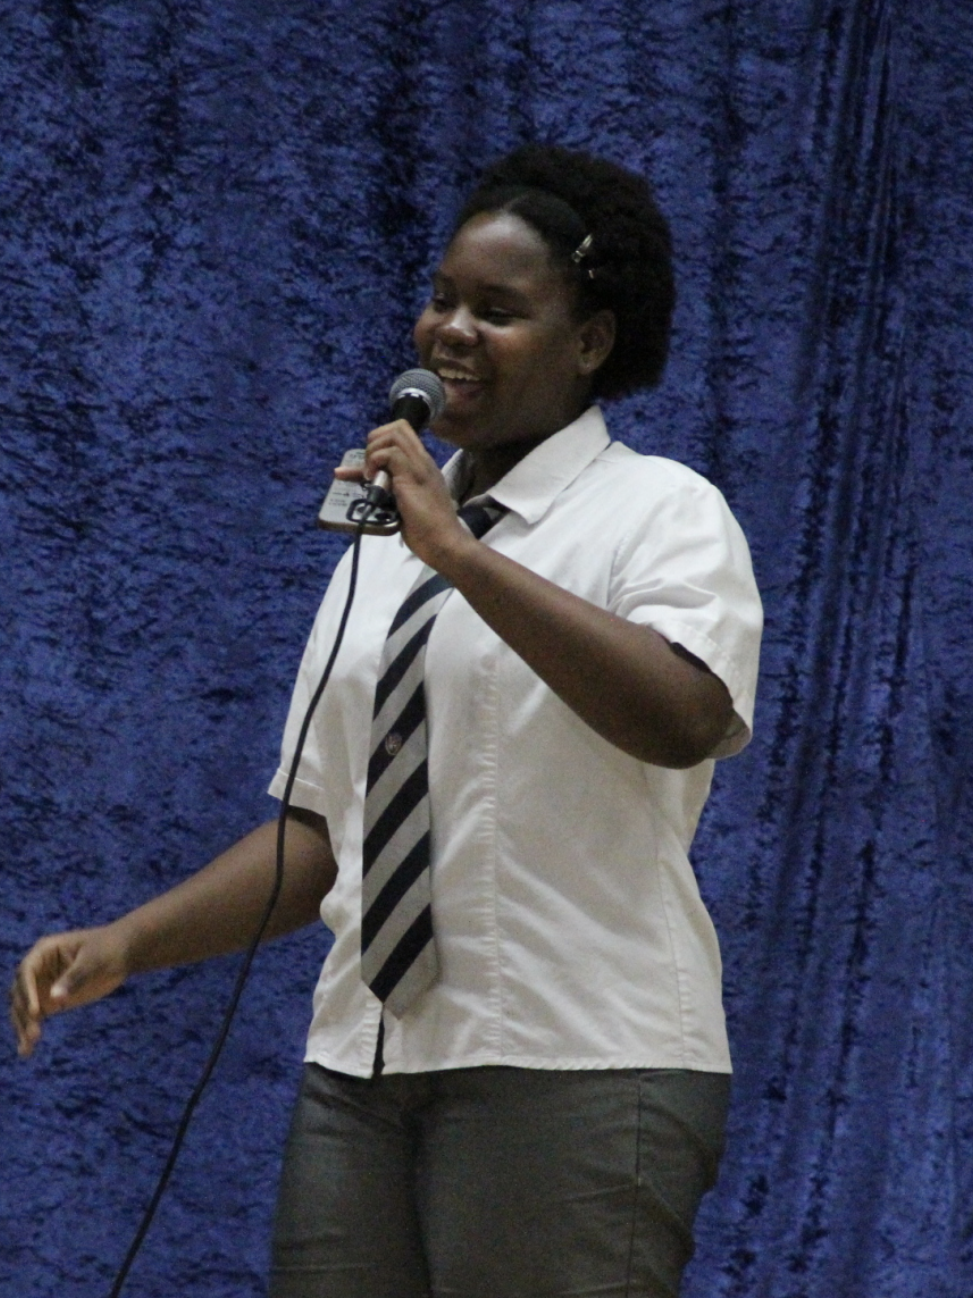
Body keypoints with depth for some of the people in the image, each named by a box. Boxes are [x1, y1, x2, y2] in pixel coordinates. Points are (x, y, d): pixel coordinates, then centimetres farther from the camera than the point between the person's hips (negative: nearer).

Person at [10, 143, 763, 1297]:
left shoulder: (662, 511, -1)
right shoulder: (383, 547, 19)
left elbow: (685, 720, -22)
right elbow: (319, 832, 18)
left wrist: (462, 555, -22)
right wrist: (127, 944, 5)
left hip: (573, 1065, -6)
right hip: (363, 1066, 6)